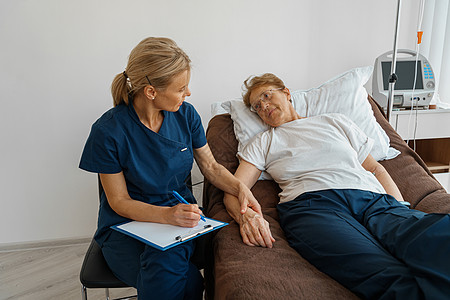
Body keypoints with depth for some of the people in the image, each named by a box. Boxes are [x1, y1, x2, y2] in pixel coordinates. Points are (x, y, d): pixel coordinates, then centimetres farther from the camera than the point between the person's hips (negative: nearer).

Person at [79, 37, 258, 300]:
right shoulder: (108, 132, -17)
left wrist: (239, 186, -12)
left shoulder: (185, 114, -5)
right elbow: (119, 202, -11)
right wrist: (167, 215, -28)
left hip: (180, 214, 3)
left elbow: (210, 166, 7)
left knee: (167, 261, -32)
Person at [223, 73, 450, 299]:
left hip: (372, 199, 3)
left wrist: (400, 211, 6)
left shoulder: (335, 122, 29)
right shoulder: (262, 143, 24)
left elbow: (375, 168, 24)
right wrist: (246, 215, -13)